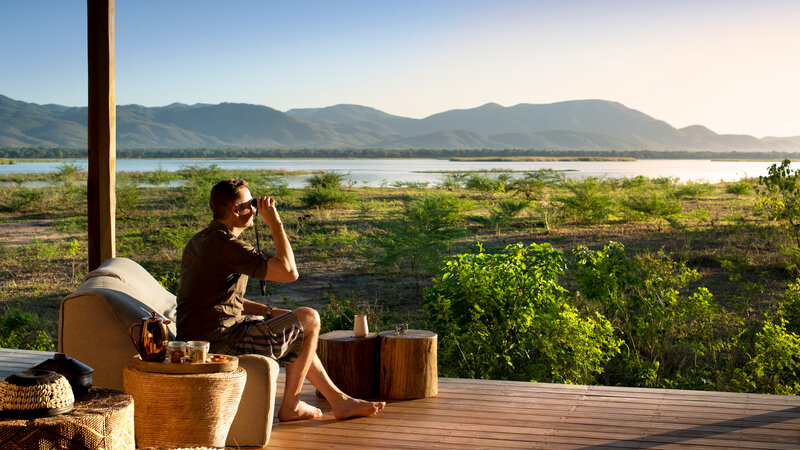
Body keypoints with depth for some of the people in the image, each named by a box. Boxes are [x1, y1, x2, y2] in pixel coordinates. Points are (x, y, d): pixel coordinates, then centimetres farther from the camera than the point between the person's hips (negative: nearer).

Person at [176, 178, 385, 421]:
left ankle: (339, 401, 24)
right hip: (220, 343, -10)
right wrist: (275, 223, -10)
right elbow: (289, 272, -20)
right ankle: (290, 406, 11)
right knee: (309, 319, 0)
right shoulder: (225, 244, -19)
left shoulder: (198, 242, 14)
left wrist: (270, 312, 13)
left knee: (294, 325, 23)